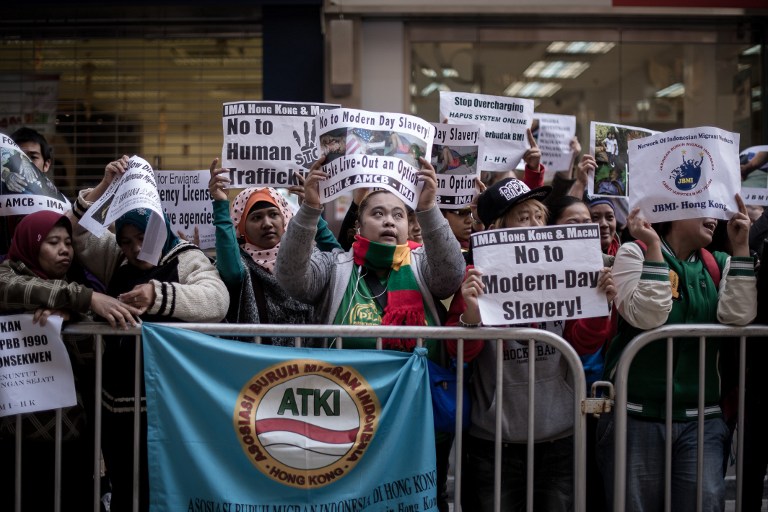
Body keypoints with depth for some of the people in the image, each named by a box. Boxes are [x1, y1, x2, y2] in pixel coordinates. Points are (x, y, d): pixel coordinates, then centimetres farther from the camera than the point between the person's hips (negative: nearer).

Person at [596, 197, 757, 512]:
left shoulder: (718, 264, 10)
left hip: (701, 419, 3)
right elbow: (647, 317, -17)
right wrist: (654, 247, -18)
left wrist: (740, 247, -7)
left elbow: (737, 317, -7)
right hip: (636, 415, -3)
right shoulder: (634, 254, -2)